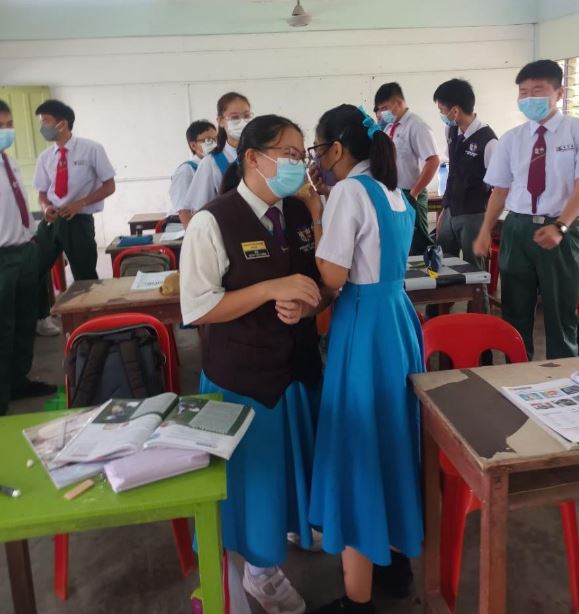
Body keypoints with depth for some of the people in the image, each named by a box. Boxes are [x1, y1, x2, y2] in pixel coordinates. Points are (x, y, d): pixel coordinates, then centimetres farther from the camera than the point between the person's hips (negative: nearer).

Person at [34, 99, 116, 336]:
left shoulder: (91, 149, -7)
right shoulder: (45, 157, 7)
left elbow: (109, 186, -5)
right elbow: (42, 192, 14)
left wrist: (80, 203, -17)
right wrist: (46, 207, -10)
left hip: (79, 221, -5)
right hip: (51, 221, 5)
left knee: (85, 277, 4)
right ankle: (40, 318, 32)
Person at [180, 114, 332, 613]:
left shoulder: (301, 215, 3)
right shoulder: (212, 222, -16)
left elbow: (322, 287, 10)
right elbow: (197, 308, -19)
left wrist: (305, 304, -13)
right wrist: (272, 289, -26)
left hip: (299, 364, 6)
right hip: (241, 374, -5)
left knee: (297, 457, 20)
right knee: (256, 468, 10)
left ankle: (296, 526, 49)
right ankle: (261, 568, 35)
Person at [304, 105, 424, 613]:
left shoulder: (349, 191, -15)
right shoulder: (395, 191, 12)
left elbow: (333, 277, -18)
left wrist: (314, 213, -6)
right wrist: (327, 213, 15)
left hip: (365, 324, -9)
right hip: (399, 314, 9)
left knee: (359, 443, 0)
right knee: (391, 430, 20)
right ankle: (398, 550, 38)